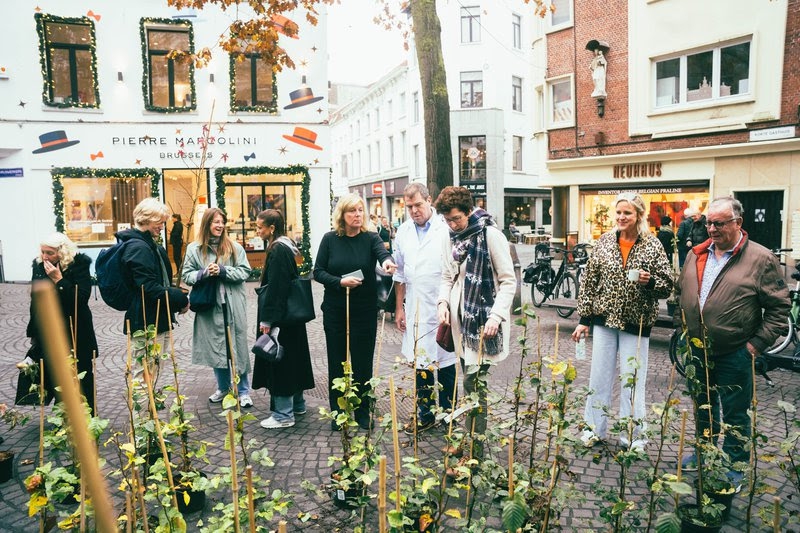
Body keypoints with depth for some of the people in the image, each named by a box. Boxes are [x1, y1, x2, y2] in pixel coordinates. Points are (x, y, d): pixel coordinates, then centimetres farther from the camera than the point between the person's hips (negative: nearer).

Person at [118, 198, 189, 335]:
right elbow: (150, 288, -23)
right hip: (145, 322, -10)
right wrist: (181, 299, -16)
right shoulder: (138, 247, -16)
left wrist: (174, 292, 5)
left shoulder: (150, 244, 15)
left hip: (157, 319, 10)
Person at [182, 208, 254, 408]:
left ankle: (243, 391, 17)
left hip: (233, 306, -1)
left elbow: (244, 271, -3)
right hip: (209, 306, 1)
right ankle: (223, 387, 29)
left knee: (238, 347, 5)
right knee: (216, 347, 11)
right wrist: (203, 273, -15)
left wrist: (223, 271, -16)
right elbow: (186, 275, 4)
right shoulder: (194, 248, 2)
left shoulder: (234, 247, 0)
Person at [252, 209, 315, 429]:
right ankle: (297, 404, 30)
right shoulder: (286, 246, 11)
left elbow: (274, 288, -22)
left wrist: (267, 319, -20)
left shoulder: (278, 250, -18)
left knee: (279, 360, -2)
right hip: (291, 313, 10)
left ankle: (284, 414, 7)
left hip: (280, 315, -10)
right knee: (291, 357, 17)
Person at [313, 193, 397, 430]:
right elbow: (318, 272, -1)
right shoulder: (330, 239, -1)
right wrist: (340, 282, -17)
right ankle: (337, 412, 24)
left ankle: (363, 412, 24)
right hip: (334, 310, 1)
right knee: (336, 362, 9)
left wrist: (387, 261, -49)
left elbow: (382, 253, -25)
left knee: (363, 362, 7)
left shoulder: (370, 238, -4)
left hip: (365, 310, -1)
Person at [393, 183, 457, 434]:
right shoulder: (403, 232, 9)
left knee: (445, 364, 6)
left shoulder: (446, 228, -7)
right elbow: (400, 274, 13)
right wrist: (399, 307, 11)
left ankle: (448, 414, 22)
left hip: (442, 307, -4)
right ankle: (425, 414, 25)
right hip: (415, 309, 4)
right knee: (420, 364, 11)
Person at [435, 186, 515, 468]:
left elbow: (509, 280, -10)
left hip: (484, 321, -7)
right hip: (461, 319, 7)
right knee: (470, 381, 14)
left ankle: (474, 456, 2)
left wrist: (497, 315, -20)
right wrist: (443, 302, -1)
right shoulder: (453, 238, 11)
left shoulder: (490, 234, -11)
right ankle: (471, 439, 28)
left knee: (473, 384, -7)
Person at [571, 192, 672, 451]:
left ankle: (632, 434, 24)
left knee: (632, 380, 7)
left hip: (636, 323, -2)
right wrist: (584, 318, 2)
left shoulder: (652, 245, -4)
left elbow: (667, 286, 1)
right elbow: (589, 281, 3)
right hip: (605, 319, 2)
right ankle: (594, 429, 25)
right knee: (599, 376, 10)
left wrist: (649, 282, -22)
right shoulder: (604, 241, 1)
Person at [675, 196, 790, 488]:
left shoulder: (761, 259, -10)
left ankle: (734, 467, 26)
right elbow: (681, 293, 16)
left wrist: (757, 343, -12)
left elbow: (779, 307, -8)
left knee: (734, 414, 9)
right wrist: (684, 328, 9)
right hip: (698, 350, 5)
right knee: (704, 406, 21)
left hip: (734, 355, -5)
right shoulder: (696, 255, 5)